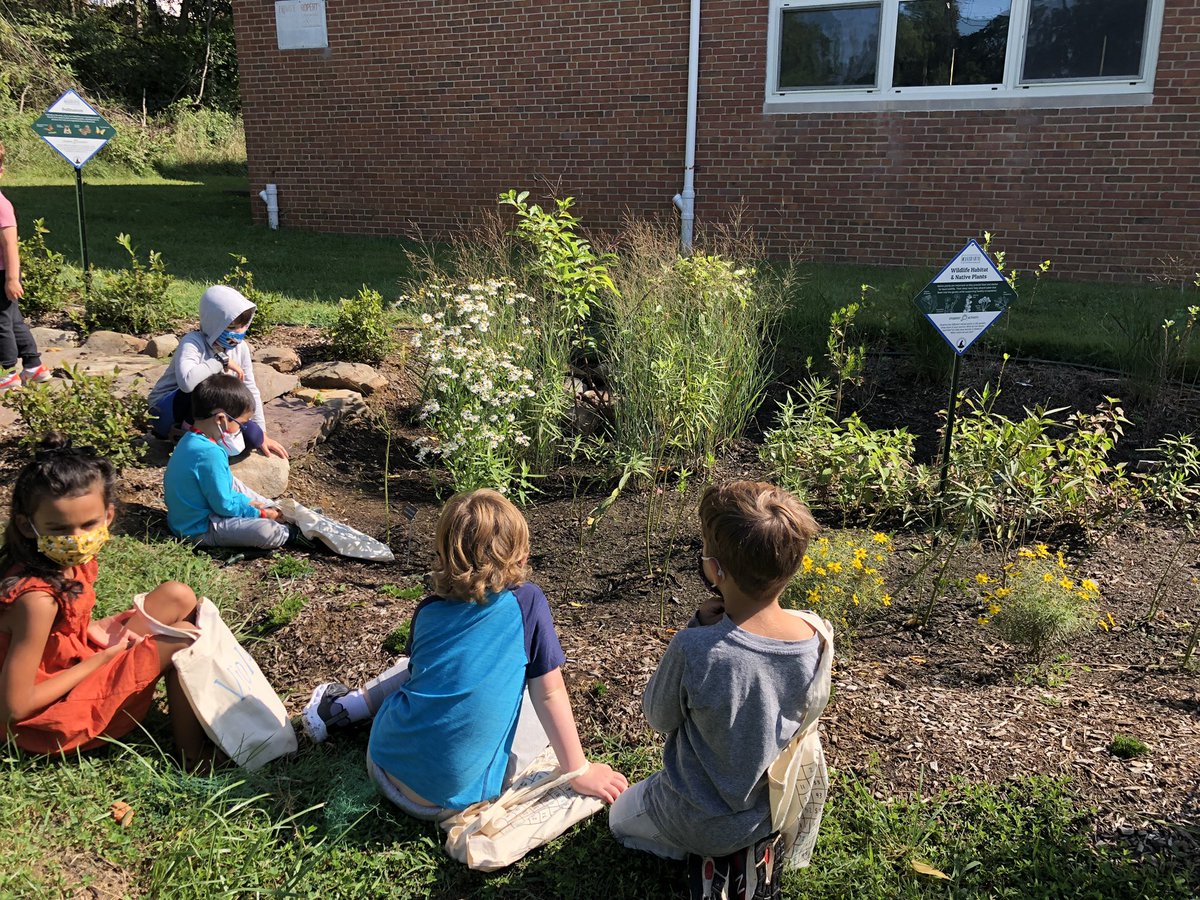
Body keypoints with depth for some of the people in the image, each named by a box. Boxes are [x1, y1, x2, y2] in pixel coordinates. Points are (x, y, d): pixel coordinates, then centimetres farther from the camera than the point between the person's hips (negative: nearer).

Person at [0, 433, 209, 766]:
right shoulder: (36, 598, -33)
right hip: (51, 716, -8)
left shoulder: (71, 560, -9)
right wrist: (102, 656, -19)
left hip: (72, 666, 8)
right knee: (184, 638, -11)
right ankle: (192, 754, 6)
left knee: (178, 596, 4)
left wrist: (98, 631, -10)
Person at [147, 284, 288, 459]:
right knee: (207, 383, -35)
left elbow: (251, 392, -1)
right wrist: (222, 360, -33)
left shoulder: (241, 348, -6)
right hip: (167, 412, -7)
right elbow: (187, 382, -46)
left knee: (253, 436, -18)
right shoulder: (193, 342, -25)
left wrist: (262, 436, -5)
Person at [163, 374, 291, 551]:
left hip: (185, 518, 11)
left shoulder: (191, 440, 4)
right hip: (200, 529, -11)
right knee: (270, 533, -25)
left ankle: (280, 513, 21)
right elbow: (224, 506, -20)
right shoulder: (210, 455, -27)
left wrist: (249, 502, 11)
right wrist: (260, 513, -8)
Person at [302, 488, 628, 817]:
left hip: (385, 766, 5)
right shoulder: (527, 603, -10)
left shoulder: (428, 611, 2)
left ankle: (344, 706, 27)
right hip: (453, 794, -4)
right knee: (544, 706, 17)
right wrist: (579, 772, 3)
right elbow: (550, 694, -7)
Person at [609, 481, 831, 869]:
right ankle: (761, 845, 22)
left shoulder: (694, 648, -36)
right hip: (784, 809, 6)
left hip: (705, 824, -6)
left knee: (620, 816, 28)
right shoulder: (817, 639, -22)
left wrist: (699, 627, -18)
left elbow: (659, 717, -14)